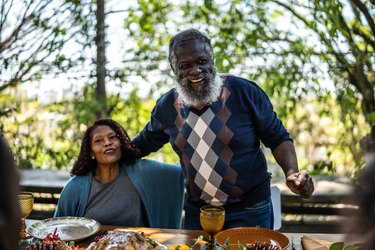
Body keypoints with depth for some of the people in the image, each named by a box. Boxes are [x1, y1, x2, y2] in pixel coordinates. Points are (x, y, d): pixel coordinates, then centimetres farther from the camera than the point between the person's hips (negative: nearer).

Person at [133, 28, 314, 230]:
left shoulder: (245, 92, -13)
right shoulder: (167, 106, -2)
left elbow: (278, 139, -7)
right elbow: (143, 144, 14)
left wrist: (292, 174, -23)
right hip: (196, 211, 4)